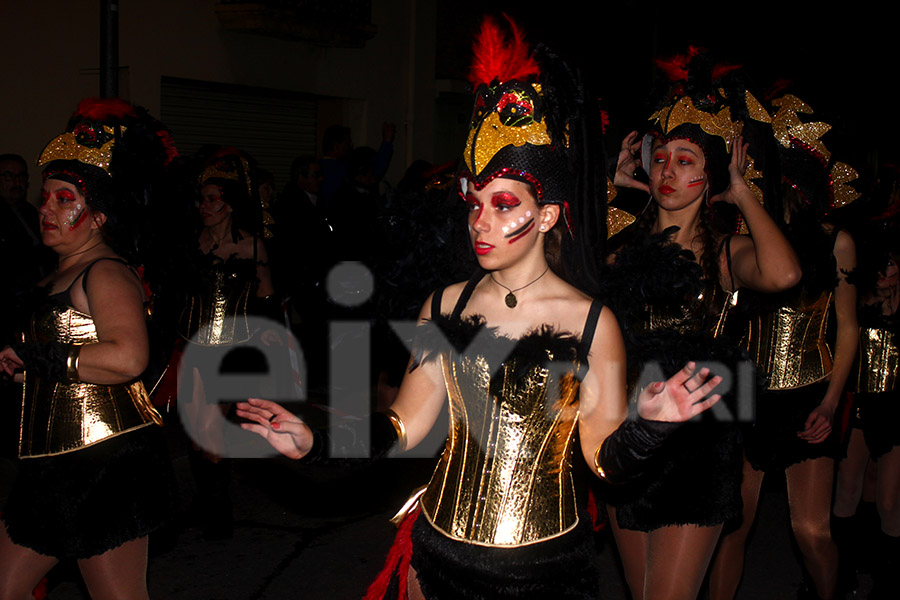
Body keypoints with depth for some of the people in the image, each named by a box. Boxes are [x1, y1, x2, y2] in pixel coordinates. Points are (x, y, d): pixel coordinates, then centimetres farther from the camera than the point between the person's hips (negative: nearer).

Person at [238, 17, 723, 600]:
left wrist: (647, 424, -27)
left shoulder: (592, 322, -10)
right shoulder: (445, 307, -1)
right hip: (441, 549, 3)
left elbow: (606, 458, -8)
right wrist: (314, 441, -10)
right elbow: (404, 424, 2)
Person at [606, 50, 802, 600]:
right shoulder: (625, 240, 6)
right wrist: (607, 184, 4)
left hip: (695, 441, -4)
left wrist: (743, 195, -12)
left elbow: (782, 274, -26)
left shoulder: (726, 251, -4)